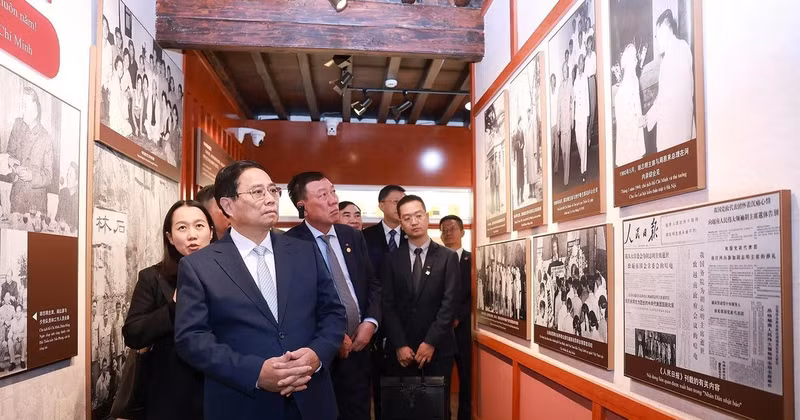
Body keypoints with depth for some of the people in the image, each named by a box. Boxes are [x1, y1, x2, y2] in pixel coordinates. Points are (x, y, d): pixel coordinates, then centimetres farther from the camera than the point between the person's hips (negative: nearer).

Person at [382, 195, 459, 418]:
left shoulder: (448, 257, 0)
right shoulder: (392, 259, 4)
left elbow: (450, 303, -6)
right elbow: (388, 305, -1)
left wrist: (431, 342, -12)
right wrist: (400, 345, -9)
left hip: (438, 347, -1)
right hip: (401, 349, 1)